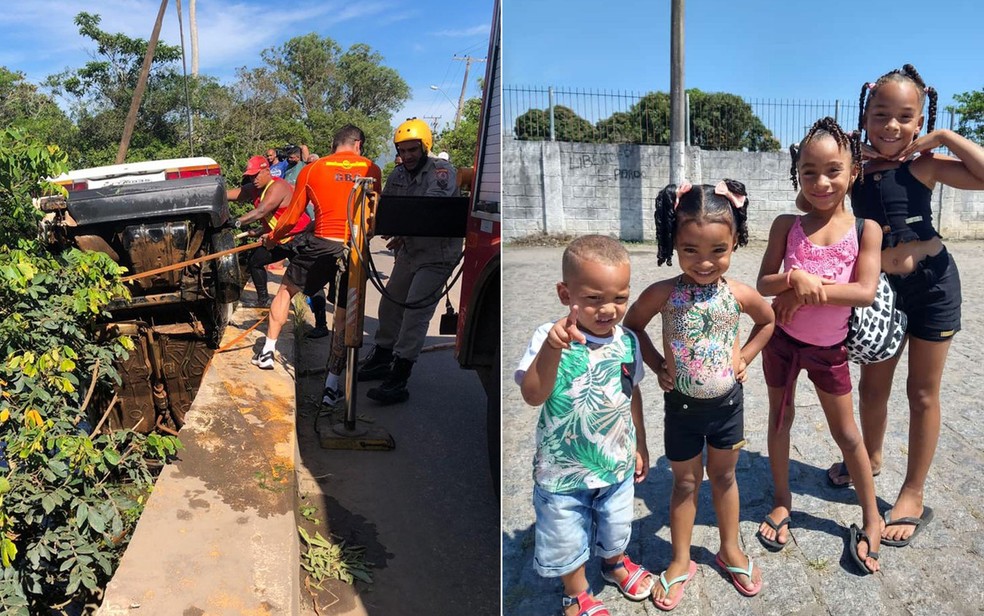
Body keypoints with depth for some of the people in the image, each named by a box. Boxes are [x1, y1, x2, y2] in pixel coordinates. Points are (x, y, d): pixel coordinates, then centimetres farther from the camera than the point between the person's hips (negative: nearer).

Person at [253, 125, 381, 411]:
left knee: (286, 289, 25)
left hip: (321, 244, 0)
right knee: (343, 318, 7)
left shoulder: (311, 170, 4)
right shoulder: (372, 170, 5)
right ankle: (332, 384, 8)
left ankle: (268, 351, 32)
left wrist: (272, 237, 26)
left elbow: (292, 216, 9)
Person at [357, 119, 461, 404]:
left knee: (415, 311, -12)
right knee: (390, 304, 13)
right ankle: (381, 359, 33)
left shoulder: (442, 170, -17)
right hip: (409, 250, 7)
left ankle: (398, 381, -9)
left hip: (437, 253, -7)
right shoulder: (398, 174, 4)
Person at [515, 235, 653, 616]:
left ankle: (614, 562, 60)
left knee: (616, 526, 28)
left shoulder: (627, 341, -9)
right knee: (567, 539, 16)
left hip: (617, 463, 4)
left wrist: (639, 445, 15)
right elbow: (533, 395, -39)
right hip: (563, 469, -4)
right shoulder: (550, 338, -25)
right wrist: (552, 348, -55)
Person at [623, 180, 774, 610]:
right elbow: (632, 325, -2)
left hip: (728, 401, 2)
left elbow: (767, 321, 8)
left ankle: (730, 550, 42)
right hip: (682, 404, -1)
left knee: (723, 476, 21)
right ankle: (681, 562, 32)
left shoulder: (739, 295, -13)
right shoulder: (663, 295, -19)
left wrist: (744, 357, -2)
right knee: (685, 481, 15)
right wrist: (656, 364, -8)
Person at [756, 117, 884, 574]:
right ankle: (782, 500, 34)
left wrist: (808, 292, -24)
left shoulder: (865, 230, -9)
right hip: (783, 338, 1)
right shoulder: (787, 226, -6)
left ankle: (871, 519, 27)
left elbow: (865, 292, -19)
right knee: (780, 419, 15)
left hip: (829, 347, -1)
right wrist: (795, 279, -28)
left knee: (846, 432, 10)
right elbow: (764, 283, -8)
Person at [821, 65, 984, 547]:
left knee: (922, 393, 8)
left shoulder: (925, 164, -13)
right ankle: (871, 458, 43)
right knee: (872, 386, 15)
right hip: (882, 287, 3)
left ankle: (912, 496, 22)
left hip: (932, 282, -3)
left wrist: (944, 137, -20)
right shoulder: (855, 168, -4)